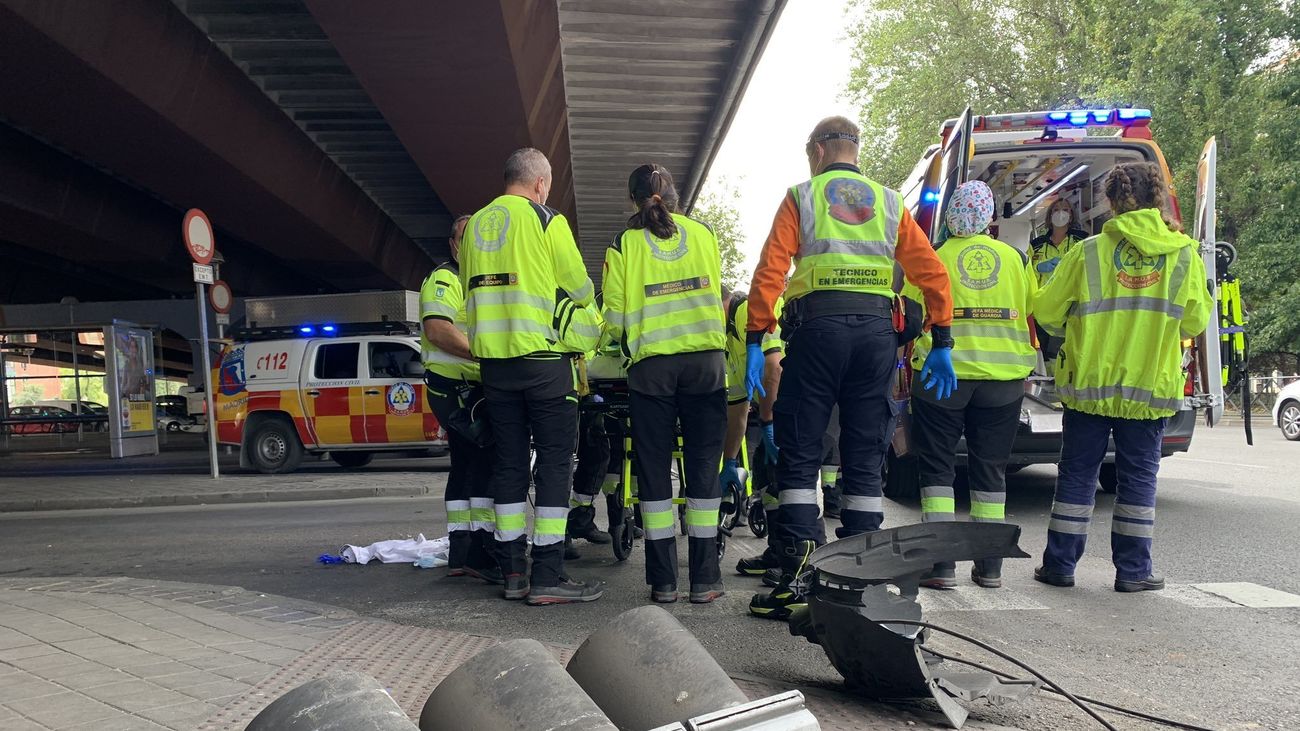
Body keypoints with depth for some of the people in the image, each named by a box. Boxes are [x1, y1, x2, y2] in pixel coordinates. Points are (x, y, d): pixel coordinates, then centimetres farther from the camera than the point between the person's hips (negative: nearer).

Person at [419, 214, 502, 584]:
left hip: (473, 386, 11)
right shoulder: (445, 279, -7)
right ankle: (482, 550, -21)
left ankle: (461, 554, 17)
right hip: (456, 385, -11)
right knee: (491, 457, -18)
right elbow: (438, 331, -23)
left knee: (467, 464, 11)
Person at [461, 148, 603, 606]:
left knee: (509, 462, 9)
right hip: (542, 358, -6)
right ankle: (548, 576, -5)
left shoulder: (475, 225, 15)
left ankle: (512, 572, 11)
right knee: (555, 461, -2)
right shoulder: (545, 220, -3)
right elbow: (579, 284, 3)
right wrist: (588, 302, 25)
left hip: (492, 359, 6)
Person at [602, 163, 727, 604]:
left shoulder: (624, 244, 2)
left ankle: (663, 580, 8)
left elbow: (615, 317, -1)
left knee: (654, 469, 6)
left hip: (652, 365, -1)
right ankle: (704, 579, 7)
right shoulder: (703, 233, 8)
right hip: (706, 360, 2)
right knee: (703, 465, 6)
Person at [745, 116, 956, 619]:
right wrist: (942, 344, 11)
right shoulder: (889, 202, 17)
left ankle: (795, 576, -3)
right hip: (878, 330, 3)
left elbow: (770, 271, -3)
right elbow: (932, 272, 9)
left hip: (819, 326, -3)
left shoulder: (802, 196, 9)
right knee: (865, 459, 8)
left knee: (800, 453, 2)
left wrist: (755, 340, -3)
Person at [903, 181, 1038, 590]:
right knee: (990, 468, 11)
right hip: (1004, 377, 3)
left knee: (936, 465, 6)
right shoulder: (1016, 258, 7)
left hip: (942, 375, -2)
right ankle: (989, 567, 15)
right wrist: (1023, 368, 21)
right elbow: (1033, 316, 10)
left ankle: (941, 564, 1)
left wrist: (903, 370, 9)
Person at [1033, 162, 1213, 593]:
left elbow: (1047, 312, -3)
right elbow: (1196, 322, 3)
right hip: (1152, 384, 1)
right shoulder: (1185, 255, -1)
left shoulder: (1089, 252, -6)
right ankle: (1133, 570, 13)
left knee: (1077, 474, 7)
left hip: (1089, 382, -1)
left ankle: (1060, 565, 12)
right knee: (1139, 476, 9)